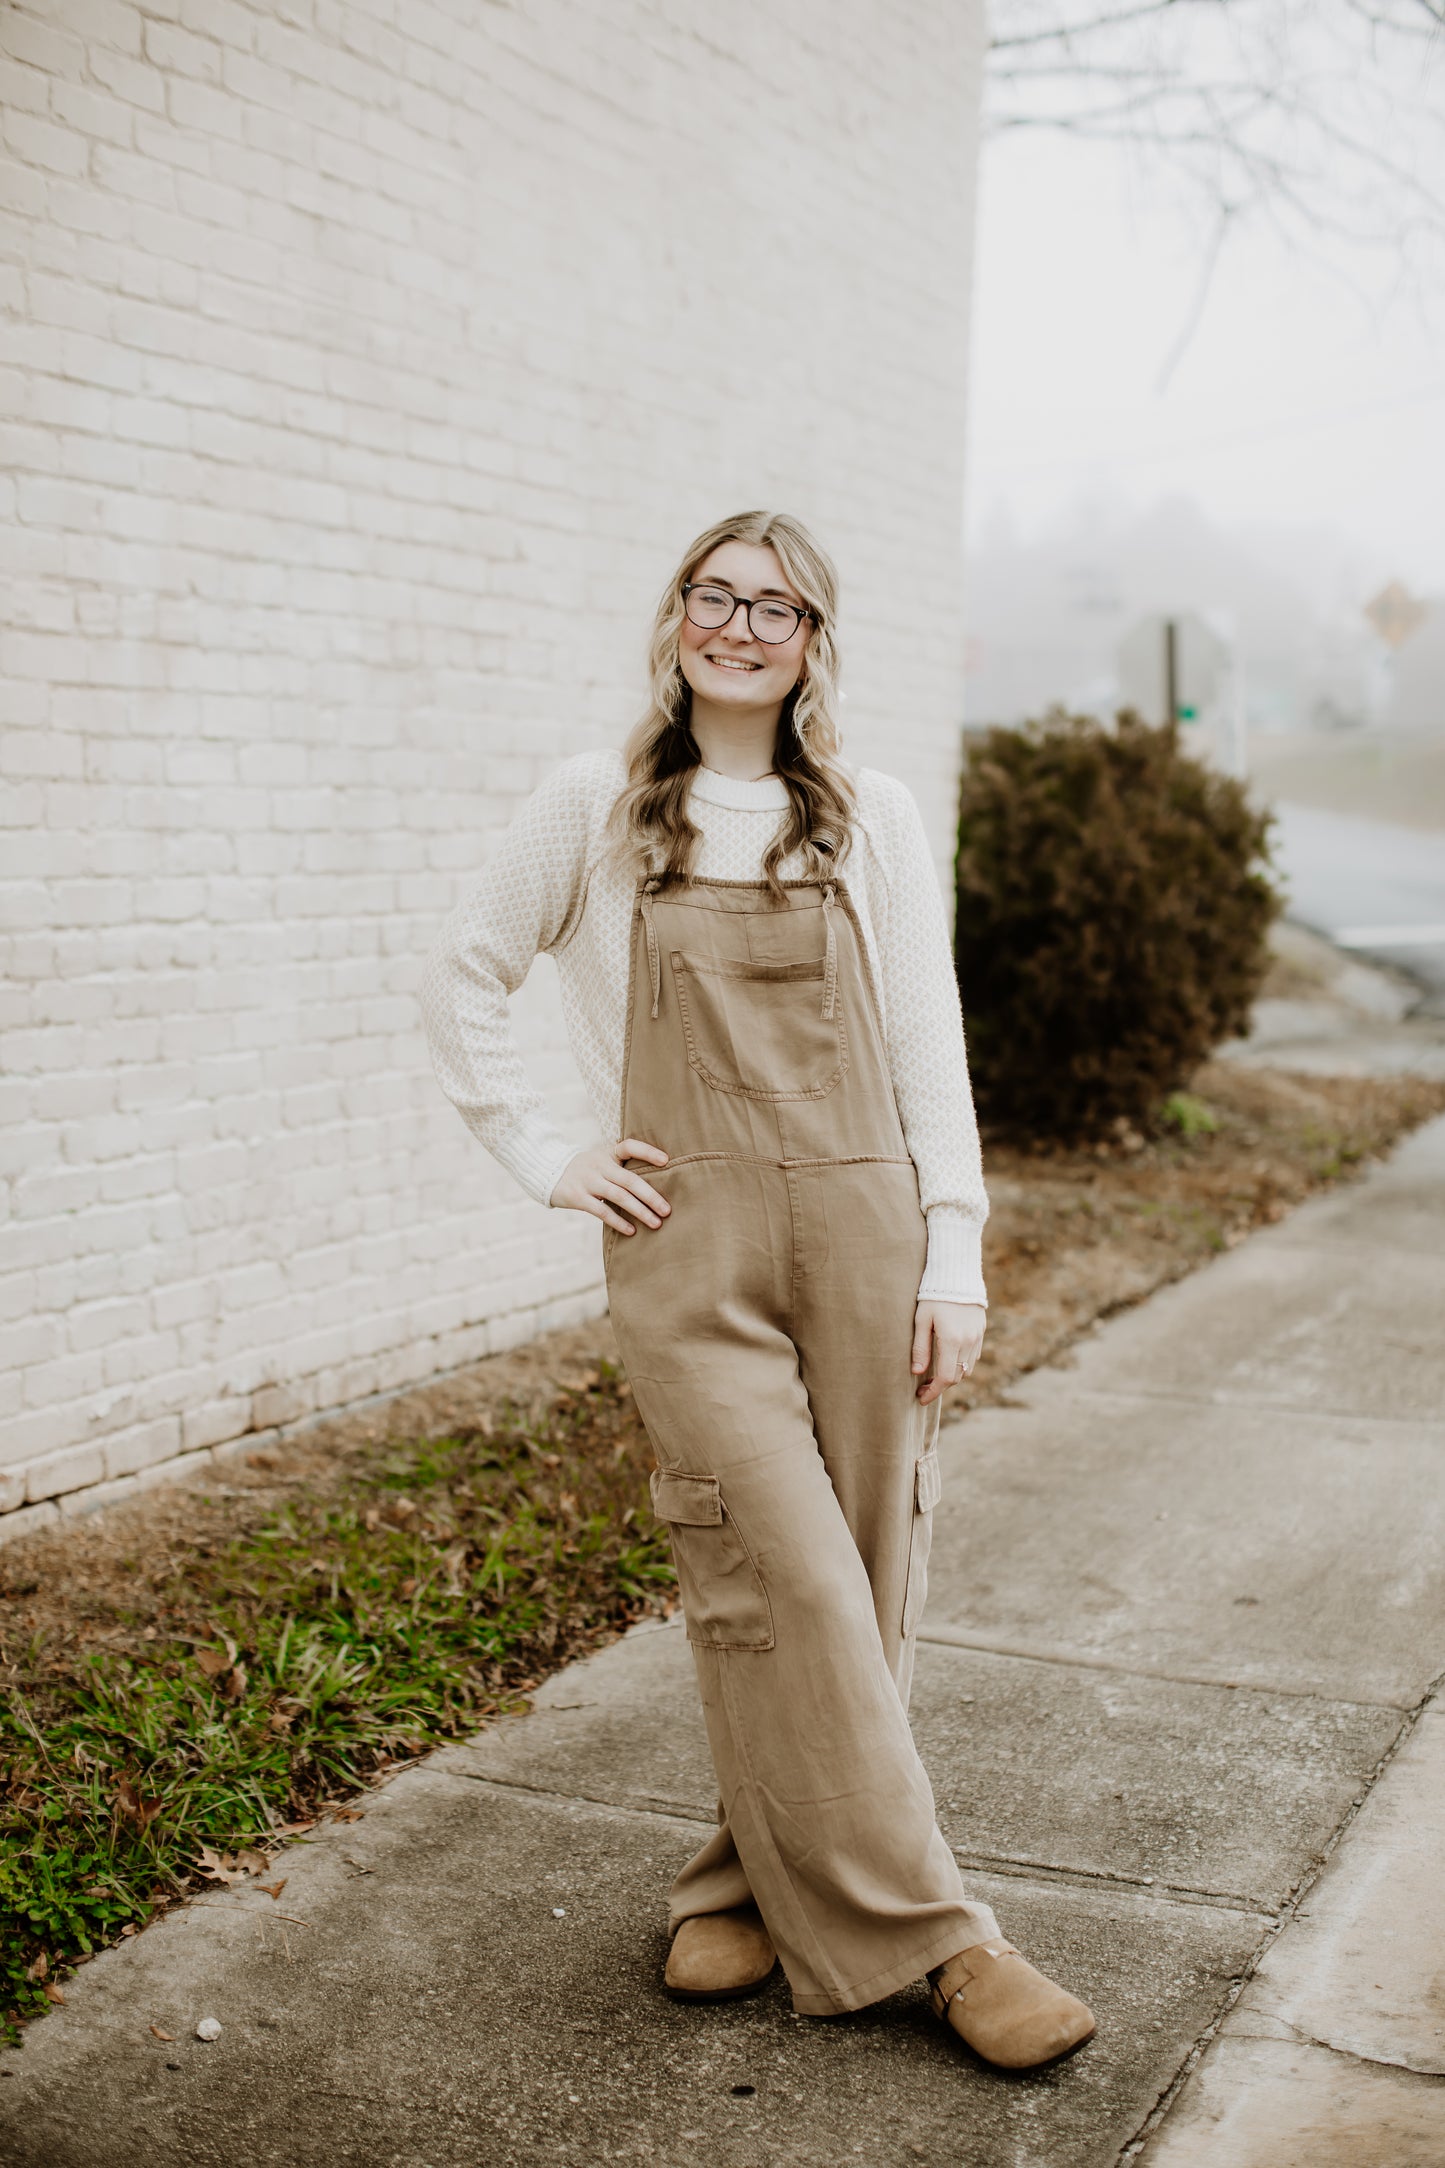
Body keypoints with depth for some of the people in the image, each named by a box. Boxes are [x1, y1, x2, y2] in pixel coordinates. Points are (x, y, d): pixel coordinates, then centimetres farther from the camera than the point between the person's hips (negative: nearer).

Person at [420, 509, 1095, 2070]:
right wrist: (548, 1163, 5)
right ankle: (926, 1935, 1)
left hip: (861, 1229, 2)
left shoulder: (872, 819, 10)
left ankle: (754, 1882, 24)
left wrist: (954, 1259, 1)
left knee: (854, 1586, 4)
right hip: (689, 1245, -2)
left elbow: (928, 1047, 8)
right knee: (782, 1584, -8)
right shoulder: (596, 808, 7)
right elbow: (460, 980, 13)